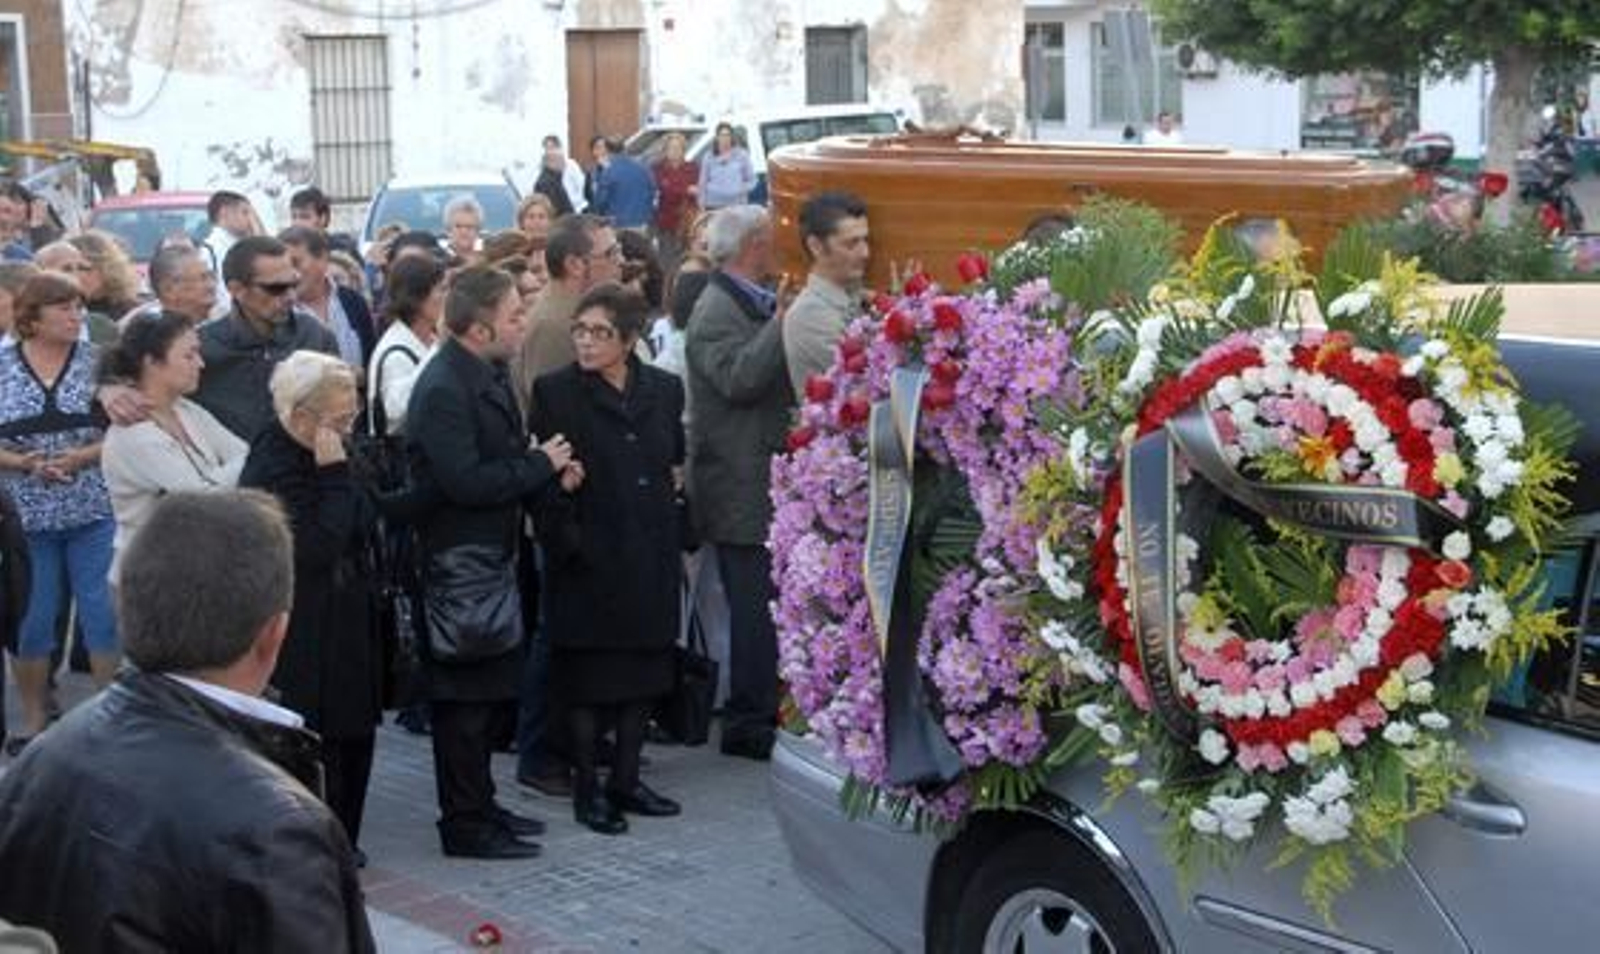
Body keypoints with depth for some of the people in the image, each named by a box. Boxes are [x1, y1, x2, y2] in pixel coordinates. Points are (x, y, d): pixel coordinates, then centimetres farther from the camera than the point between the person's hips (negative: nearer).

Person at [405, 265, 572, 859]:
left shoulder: (490, 374, 10)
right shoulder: (443, 390, -20)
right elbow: (465, 481, -26)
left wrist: (546, 466, 2)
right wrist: (540, 465, -16)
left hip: (491, 557, 10)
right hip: (460, 561, -10)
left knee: (488, 690, 17)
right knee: (464, 697, -1)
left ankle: (479, 805, 29)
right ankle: (464, 825, 8)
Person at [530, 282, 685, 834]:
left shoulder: (664, 390, 7)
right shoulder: (554, 392, -5)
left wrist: (676, 483, 2)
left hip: (651, 555, 4)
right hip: (589, 557, -4)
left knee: (645, 670, 11)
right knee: (589, 676, 3)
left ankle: (626, 780, 24)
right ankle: (586, 788, 14)